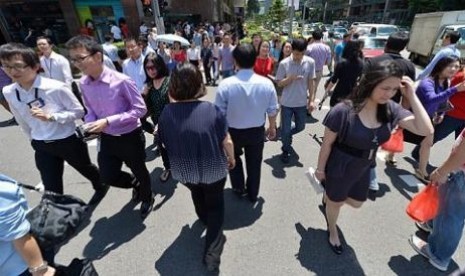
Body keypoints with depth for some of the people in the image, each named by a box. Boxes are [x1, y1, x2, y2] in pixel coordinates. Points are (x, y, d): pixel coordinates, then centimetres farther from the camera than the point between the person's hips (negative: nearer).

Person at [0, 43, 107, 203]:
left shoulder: (56, 88, -23)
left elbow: (79, 111, -15)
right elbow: (22, 120, 9)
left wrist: (51, 117, -27)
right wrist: (33, 140, 19)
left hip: (69, 141, -3)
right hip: (42, 146, 4)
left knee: (85, 169, 23)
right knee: (51, 189, 7)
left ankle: (101, 187, 54)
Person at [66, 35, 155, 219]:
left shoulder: (121, 81, -23)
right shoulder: (83, 84, -2)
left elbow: (140, 109, -21)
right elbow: (90, 110, 11)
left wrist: (108, 121, -26)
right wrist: (90, 123, -11)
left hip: (130, 137, -5)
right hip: (107, 138, 6)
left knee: (139, 171, 16)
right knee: (108, 177, 14)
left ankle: (147, 199, 47)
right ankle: (135, 184, 48)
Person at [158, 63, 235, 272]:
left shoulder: (166, 113, -17)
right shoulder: (212, 111, -22)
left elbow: (165, 144, -3)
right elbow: (227, 142, -14)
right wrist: (232, 158, 6)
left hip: (184, 171, 3)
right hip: (213, 170, -2)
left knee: (197, 194, 34)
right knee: (215, 203, 23)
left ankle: (204, 218, 64)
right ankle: (212, 253, 24)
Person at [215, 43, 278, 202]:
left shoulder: (226, 84, -21)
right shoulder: (266, 83, -14)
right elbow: (272, 110, -5)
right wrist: (272, 127, 14)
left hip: (233, 131, -1)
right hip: (257, 131, 2)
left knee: (233, 158, 29)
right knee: (254, 163, 22)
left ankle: (239, 188, 40)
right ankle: (253, 194, 41)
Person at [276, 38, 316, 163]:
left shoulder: (310, 62, -4)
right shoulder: (284, 63, -11)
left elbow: (310, 82, 3)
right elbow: (279, 84, -7)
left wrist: (312, 100, 0)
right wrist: (290, 78, -26)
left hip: (302, 102, 3)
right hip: (287, 103, -3)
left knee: (300, 127, 18)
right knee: (285, 129, 4)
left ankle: (287, 136, 49)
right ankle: (285, 151, 27)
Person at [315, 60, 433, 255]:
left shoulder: (390, 109, -11)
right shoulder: (343, 111, -29)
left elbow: (426, 130, -18)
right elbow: (327, 143, -18)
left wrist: (412, 96, -22)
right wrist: (320, 169, -9)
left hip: (363, 169, 6)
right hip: (339, 169, -5)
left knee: (356, 203, 28)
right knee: (335, 203, 21)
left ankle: (328, 196, 59)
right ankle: (332, 231, 54)